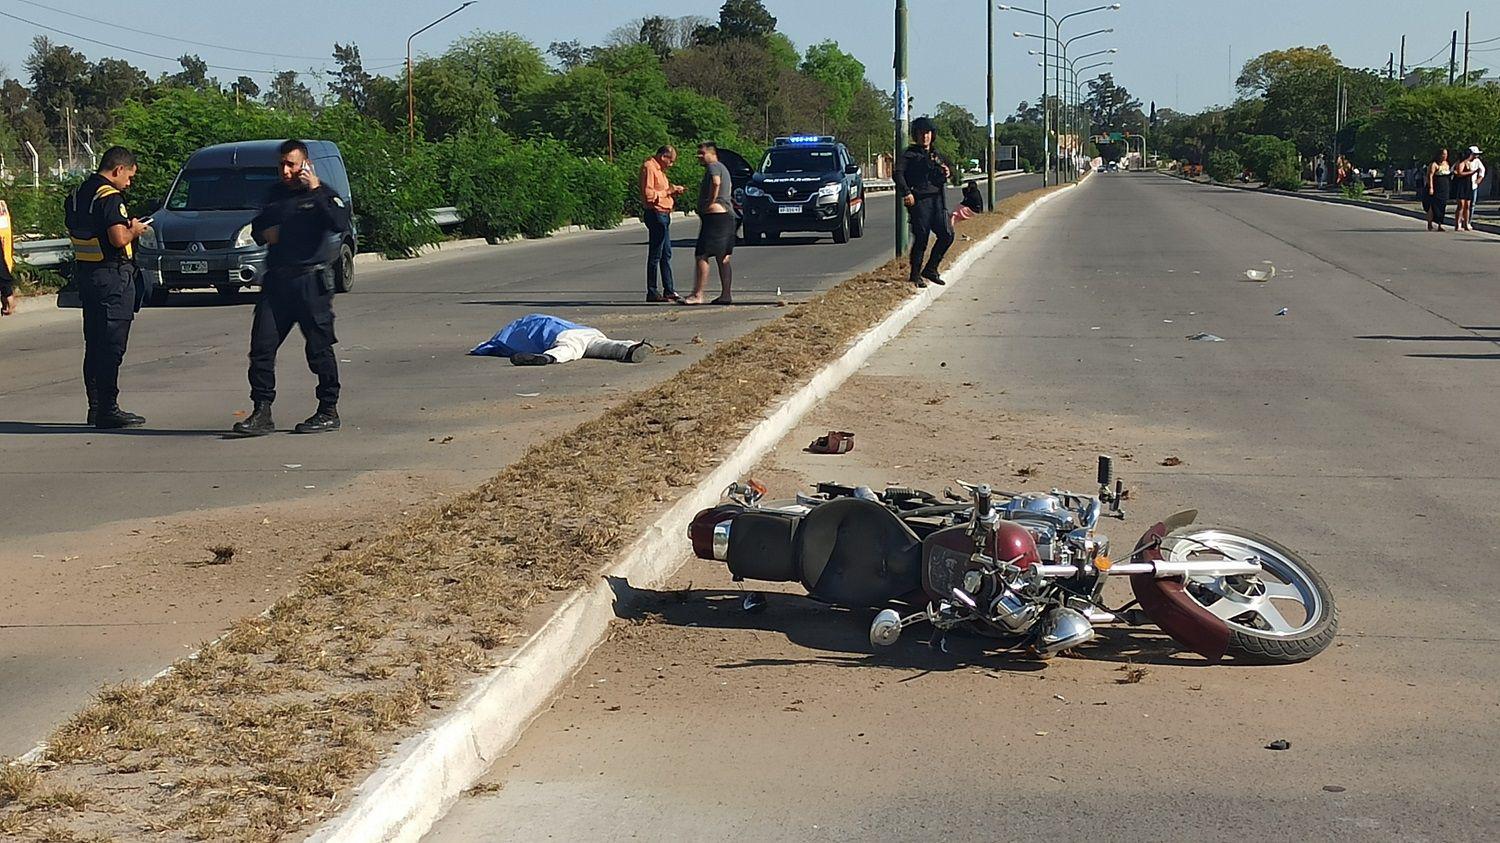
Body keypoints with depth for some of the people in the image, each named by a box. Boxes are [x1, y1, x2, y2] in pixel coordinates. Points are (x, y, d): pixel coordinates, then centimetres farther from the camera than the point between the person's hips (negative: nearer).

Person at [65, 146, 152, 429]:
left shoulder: (78, 194, 13)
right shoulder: (109, 197, -16)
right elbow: (119, 238, -25)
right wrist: (134, 229, -3)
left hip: (85, 272, 9)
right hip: (112, 275, -9)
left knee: (94, 344, 14)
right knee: (111, 345, -6)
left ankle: (96, 406, 20)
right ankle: (108, 410, -6)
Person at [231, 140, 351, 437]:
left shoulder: (323, 194, -2)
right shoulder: (276, 194, 17)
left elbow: (341, 223, -22)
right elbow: (257, 226, 32)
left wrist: (315, 190, -23)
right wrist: (264, 233, 8)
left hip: (311, 282, -6)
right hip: (276, 281, 6)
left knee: (320, 349, 0)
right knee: (261, 347, -1)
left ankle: (329, 412, 11)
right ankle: (262, 413, 2)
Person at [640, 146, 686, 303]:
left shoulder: (659, 169, 18)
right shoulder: (649, 168, -13)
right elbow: (648, 194, -21)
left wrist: (674, 191, 8)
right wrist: (668, 191, -15)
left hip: (664, 215, 11)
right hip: (656, 214, -11)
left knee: (666, 254, 14)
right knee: (655, 255, -7)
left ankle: (669, 290, 19)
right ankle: (652, 293, -4)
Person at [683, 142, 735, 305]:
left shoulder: (713, 166, -9)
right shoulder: (723, 168, 22)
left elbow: (716, 183, -29)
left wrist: (711, 202, -20)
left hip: (714, 214, -11)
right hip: (727, 214, 11)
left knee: (701, 255, -11)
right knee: (723, 258, 11)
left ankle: (697, 295, -15)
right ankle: (726, 294, 11)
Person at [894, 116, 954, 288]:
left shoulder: (936, 155, 21)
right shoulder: (910, 154, 0)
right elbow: (898, 173, -13)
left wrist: (945, 174, 6)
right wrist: (906, 193, -24)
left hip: (938, 199, 6)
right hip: (920, 200, -6)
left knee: (947, 235, -1)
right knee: (921, 238, -6)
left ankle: (930, 269, 13)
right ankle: (915, 275, 5)